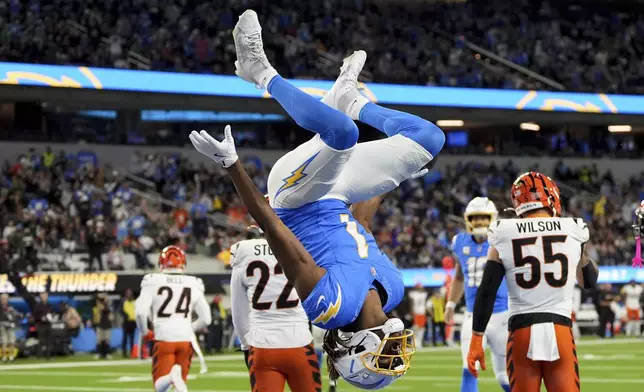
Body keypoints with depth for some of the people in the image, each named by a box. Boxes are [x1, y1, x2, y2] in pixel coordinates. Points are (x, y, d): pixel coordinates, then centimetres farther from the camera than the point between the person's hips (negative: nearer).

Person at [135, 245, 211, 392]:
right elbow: (206, 319, 5)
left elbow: (140, 312, -13)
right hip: (186, 339, 2)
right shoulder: (193, 285, 4)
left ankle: (172, 376, -31)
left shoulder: (153, 282, -3)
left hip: (164, 338, -2)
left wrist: (145, 332, 6)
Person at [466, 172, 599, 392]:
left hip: (522, 332, 0)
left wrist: (476, 340, 3)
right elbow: (589, 281, 21)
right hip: (559, 330, 0)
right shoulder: (572, 233, 4)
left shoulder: (504, 237, 1)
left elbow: (486, 293, -1)